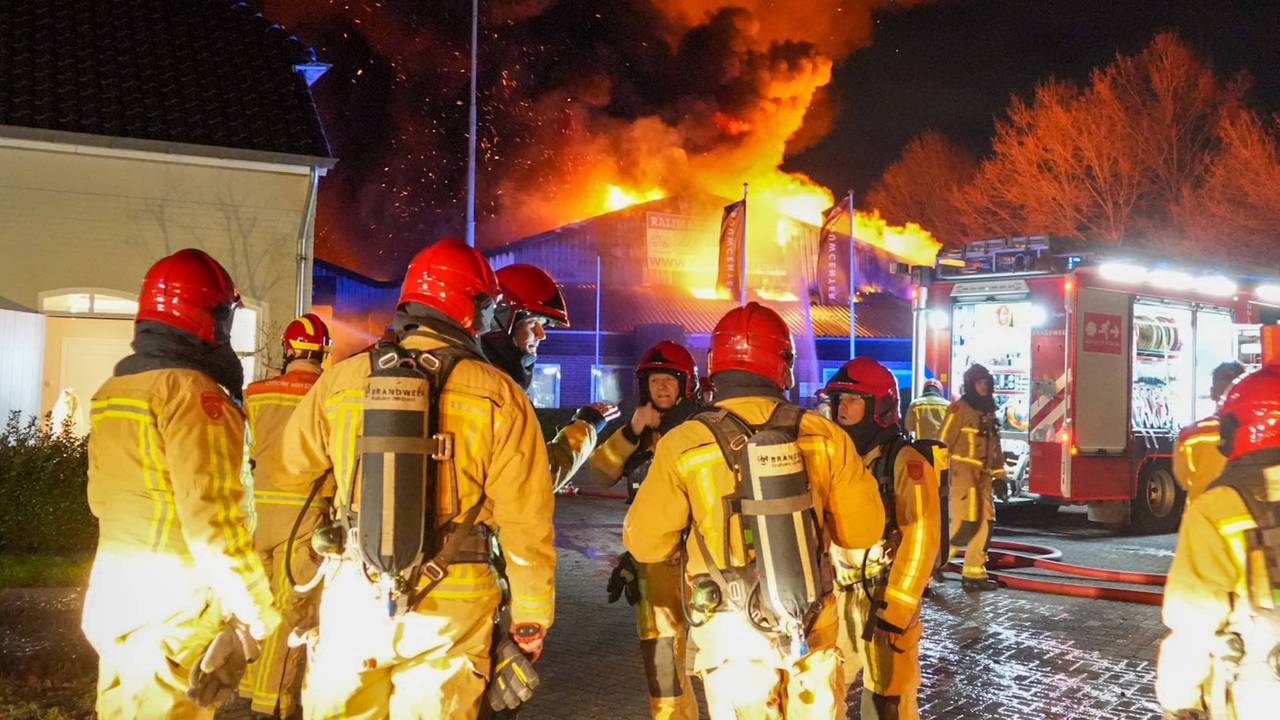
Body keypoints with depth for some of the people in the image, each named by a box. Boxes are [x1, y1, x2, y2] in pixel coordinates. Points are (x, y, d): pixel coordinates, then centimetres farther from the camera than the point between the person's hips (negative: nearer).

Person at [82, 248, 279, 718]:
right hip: (172, 614, -8)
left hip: (112, 596, 9)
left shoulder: (111, 392, 11)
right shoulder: (191, 391, -16)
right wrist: (256, 616, -20)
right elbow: (212, 513, -23)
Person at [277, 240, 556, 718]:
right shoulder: (499, 396, -7)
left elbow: (293, 467, 14)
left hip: (354, 597, 2)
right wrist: (532, 618, 3)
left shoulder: (341, 379, 0)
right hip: (450, 609, -2)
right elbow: (526, 523, -8)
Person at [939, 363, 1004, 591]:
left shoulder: (988, 411, 17)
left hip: (982, 476, 8)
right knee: (965, 522, -14)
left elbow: (995, 446, 22)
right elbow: (944, 442, -12)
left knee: (985, 523, 5)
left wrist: (1000, 476, 17)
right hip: (961, 472, -8)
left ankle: (974, 573, 10)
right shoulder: (960, 409, -8)